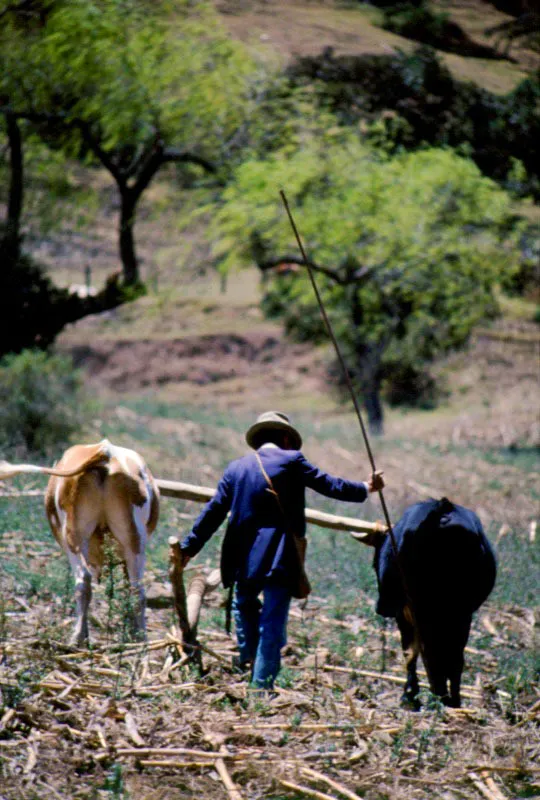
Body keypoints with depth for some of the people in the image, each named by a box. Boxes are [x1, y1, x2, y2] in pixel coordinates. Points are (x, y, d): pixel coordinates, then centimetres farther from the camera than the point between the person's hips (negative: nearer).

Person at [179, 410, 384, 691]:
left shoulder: (237, 467, 8)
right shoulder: (291, 461, -2)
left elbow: (214, 511, 7)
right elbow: (331, 486, 2)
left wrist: (189, 547, 13)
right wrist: (366, 488, 18)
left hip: (244, 559, 3)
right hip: (281, 559, -3)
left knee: (244, 604, 29)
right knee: (273, 623, 1)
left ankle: (247, 656, 22)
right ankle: (261, 684, 0)